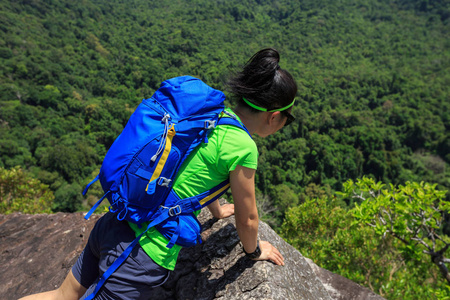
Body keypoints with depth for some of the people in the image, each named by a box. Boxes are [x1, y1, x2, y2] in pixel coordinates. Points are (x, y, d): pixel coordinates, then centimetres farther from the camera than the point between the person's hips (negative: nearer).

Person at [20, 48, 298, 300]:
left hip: (113, 225, 9)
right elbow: (247, 217, -4)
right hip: (145, 257, -9)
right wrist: (254, 250, 17)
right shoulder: (241, 146, -19)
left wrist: (217, 210, 38)